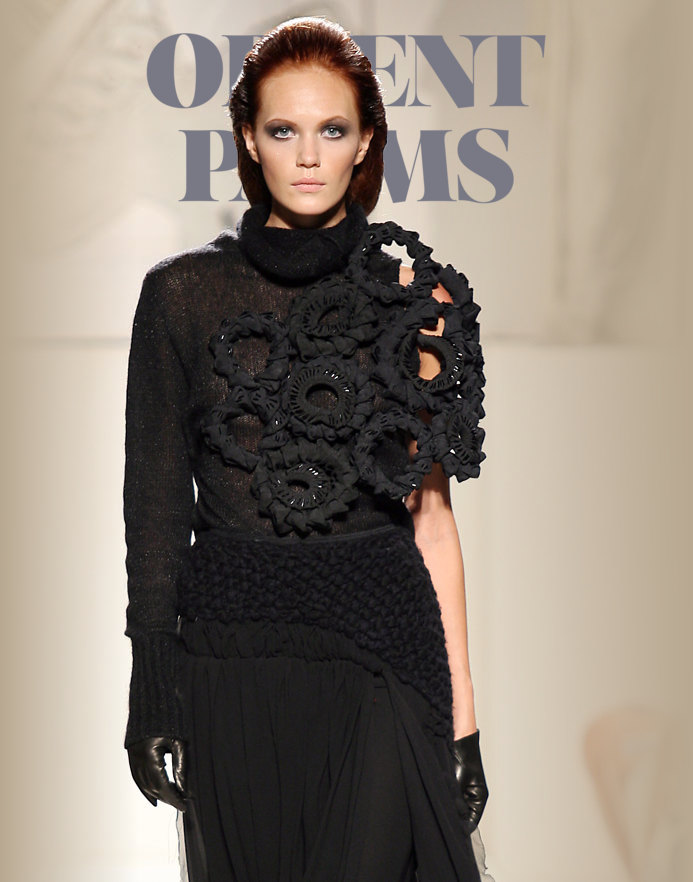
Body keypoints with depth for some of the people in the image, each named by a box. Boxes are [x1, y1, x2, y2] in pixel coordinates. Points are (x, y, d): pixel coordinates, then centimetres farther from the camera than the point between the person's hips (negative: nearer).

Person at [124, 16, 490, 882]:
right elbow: (157, 502, 4)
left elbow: (430, 511, 2)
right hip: (231, 661, 1)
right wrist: (151, 695, 1)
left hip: (381, 653, 0)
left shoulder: (416, 298, 2)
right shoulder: (183, 292, 2)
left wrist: (462, 713, -1)